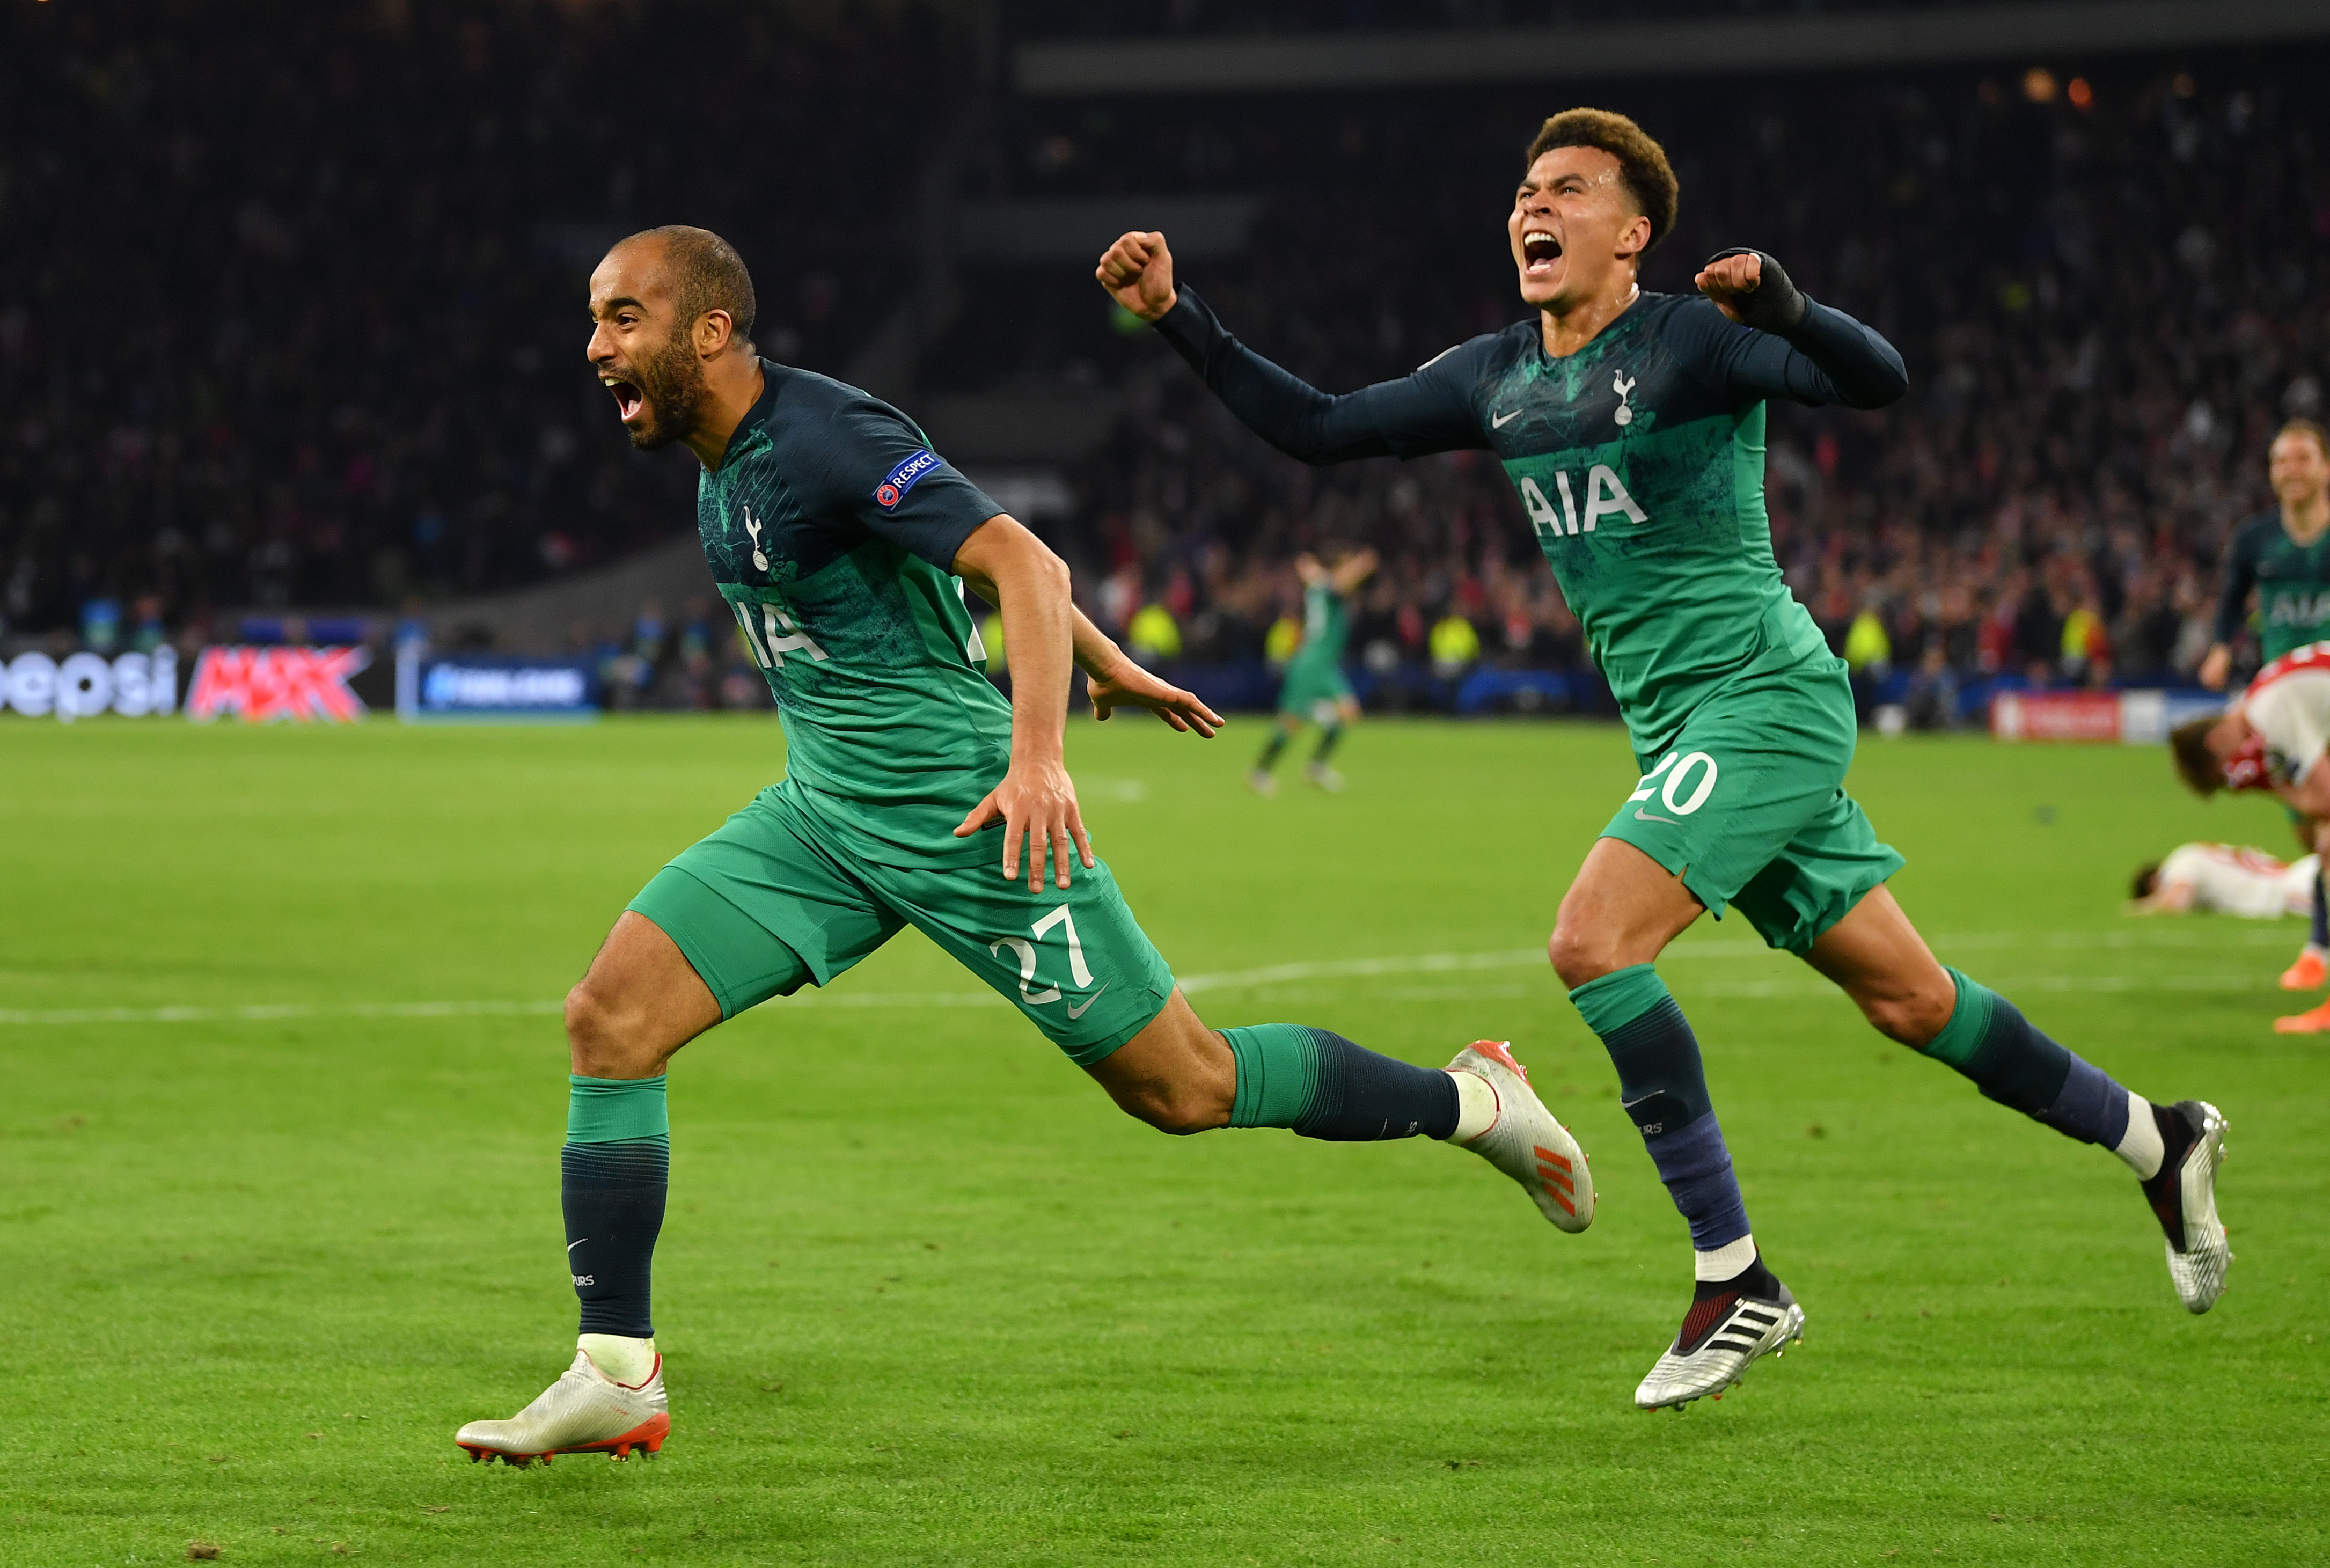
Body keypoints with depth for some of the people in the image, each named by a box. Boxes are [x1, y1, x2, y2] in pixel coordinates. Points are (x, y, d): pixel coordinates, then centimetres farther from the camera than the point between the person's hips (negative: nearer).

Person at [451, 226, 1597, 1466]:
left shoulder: (823, 441, -19)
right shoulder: (724, 463, 9)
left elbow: (1019, 562, -25)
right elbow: (964, 535, 21)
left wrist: (1037, 758, -38)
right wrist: (1103, 664, 30)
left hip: (958, 813, -8)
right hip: (821, 812, 8)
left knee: (1182, 1088, -1)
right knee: (608, 1017, -8)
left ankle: (1472, 1099, 22)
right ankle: (615, 1378, -7)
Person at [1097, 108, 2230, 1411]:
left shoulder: (1691, 340, -11)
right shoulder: (1497, 378, 11)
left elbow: (1880, 380, -23)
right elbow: (1318, 430, 15)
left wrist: (1783, 308, -43)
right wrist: (1177, 315, 5)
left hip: (1766, 697, -8)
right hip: (1681, 726, 8)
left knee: (1594, 941, -21)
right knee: (1907, 998, 11)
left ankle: (1735, 1279, -16)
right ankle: (2157, 1141, 29)